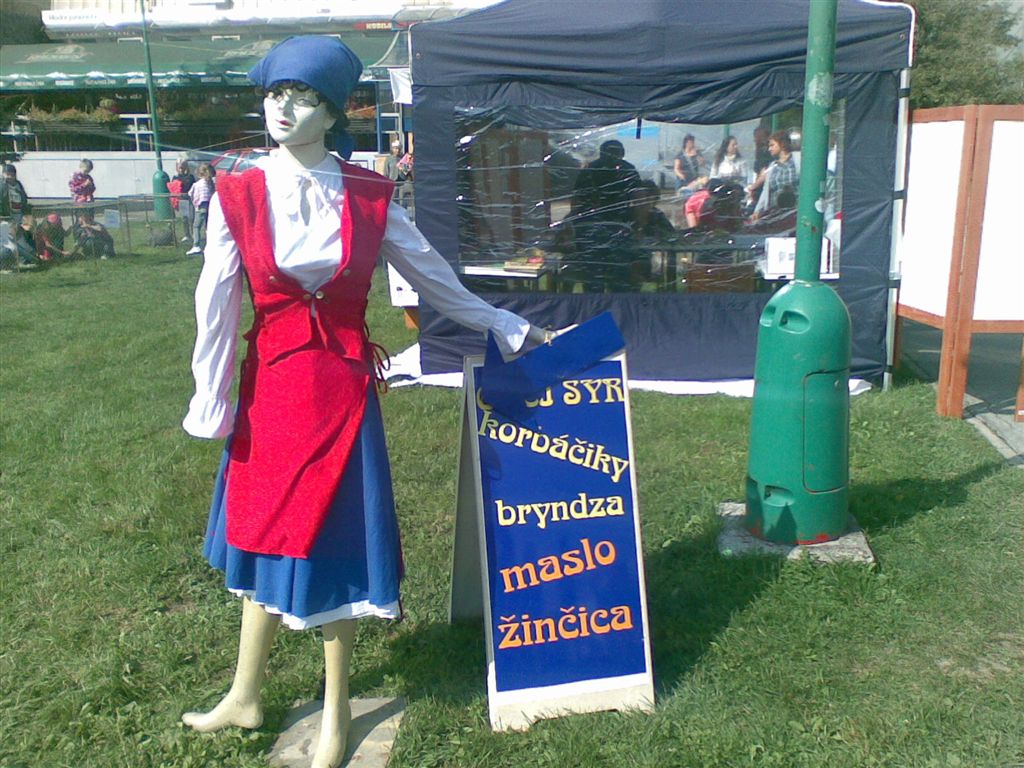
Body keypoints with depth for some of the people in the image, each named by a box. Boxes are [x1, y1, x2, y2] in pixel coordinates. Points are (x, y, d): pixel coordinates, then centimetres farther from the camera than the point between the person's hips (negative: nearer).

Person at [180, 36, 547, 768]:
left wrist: (508, 326, 12)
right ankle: (246, 696, 35)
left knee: (334, 540, 9)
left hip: (345, 386, 0)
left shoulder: (368, 195, -2)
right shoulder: (237, 196, -4)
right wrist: (212, 405, -1)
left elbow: (433, 275, 8)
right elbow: (217, 307, -2)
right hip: (271, 385, 1)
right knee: (264, 536, 13)